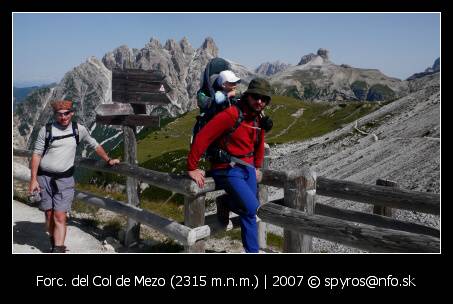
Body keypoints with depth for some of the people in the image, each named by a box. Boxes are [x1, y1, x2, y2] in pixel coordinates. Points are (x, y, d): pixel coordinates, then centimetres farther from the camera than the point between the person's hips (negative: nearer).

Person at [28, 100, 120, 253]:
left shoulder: (79, 129, 1)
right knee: (49, 214, 8)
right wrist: (33, 179, -7)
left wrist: (108, 160, 16)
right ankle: (54, 243, 27)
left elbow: (95, 145, 16)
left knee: (60, 217, -8)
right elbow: (37, 154, -1)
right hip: (45, 177, 1)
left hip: (65, 179, 0)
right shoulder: (46, 130, -3)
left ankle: (58, 249, -8)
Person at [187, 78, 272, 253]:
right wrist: (192, 168, -19)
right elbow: (202, 138, -21)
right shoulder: (231, 114, -19)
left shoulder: (258, 119, 7)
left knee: (249, 212, 6)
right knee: (252, 209, -9)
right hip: (228, 171, -8)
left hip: (248, 168, 8)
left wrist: (257, 166, 27)